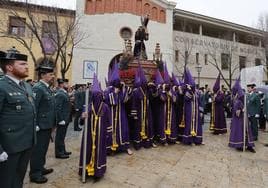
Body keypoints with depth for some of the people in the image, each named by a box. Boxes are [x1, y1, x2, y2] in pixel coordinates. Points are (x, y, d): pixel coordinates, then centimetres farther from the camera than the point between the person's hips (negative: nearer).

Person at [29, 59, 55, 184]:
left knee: (43, 148, 20)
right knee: (38, 149, 4)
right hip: (41, 126, -9)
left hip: (47, 125, 9)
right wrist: (35, 125, -20)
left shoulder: (47, 88, 11)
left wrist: (52, 123, 17)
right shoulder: (38, 88, -17)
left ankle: (40, 168, 35)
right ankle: (34, 174, 18)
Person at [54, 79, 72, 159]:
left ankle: (62, 151, 30)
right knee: (60, 136, 3)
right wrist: (61, 119, -22)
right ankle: (59, 153, 15)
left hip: (65, 119, 10)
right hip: (62, 119, -10)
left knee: (62, 136, 18)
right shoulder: (60, 94, -18)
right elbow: (58, 108, -23)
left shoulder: (64, 93, 12)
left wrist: (66, 118, 15)